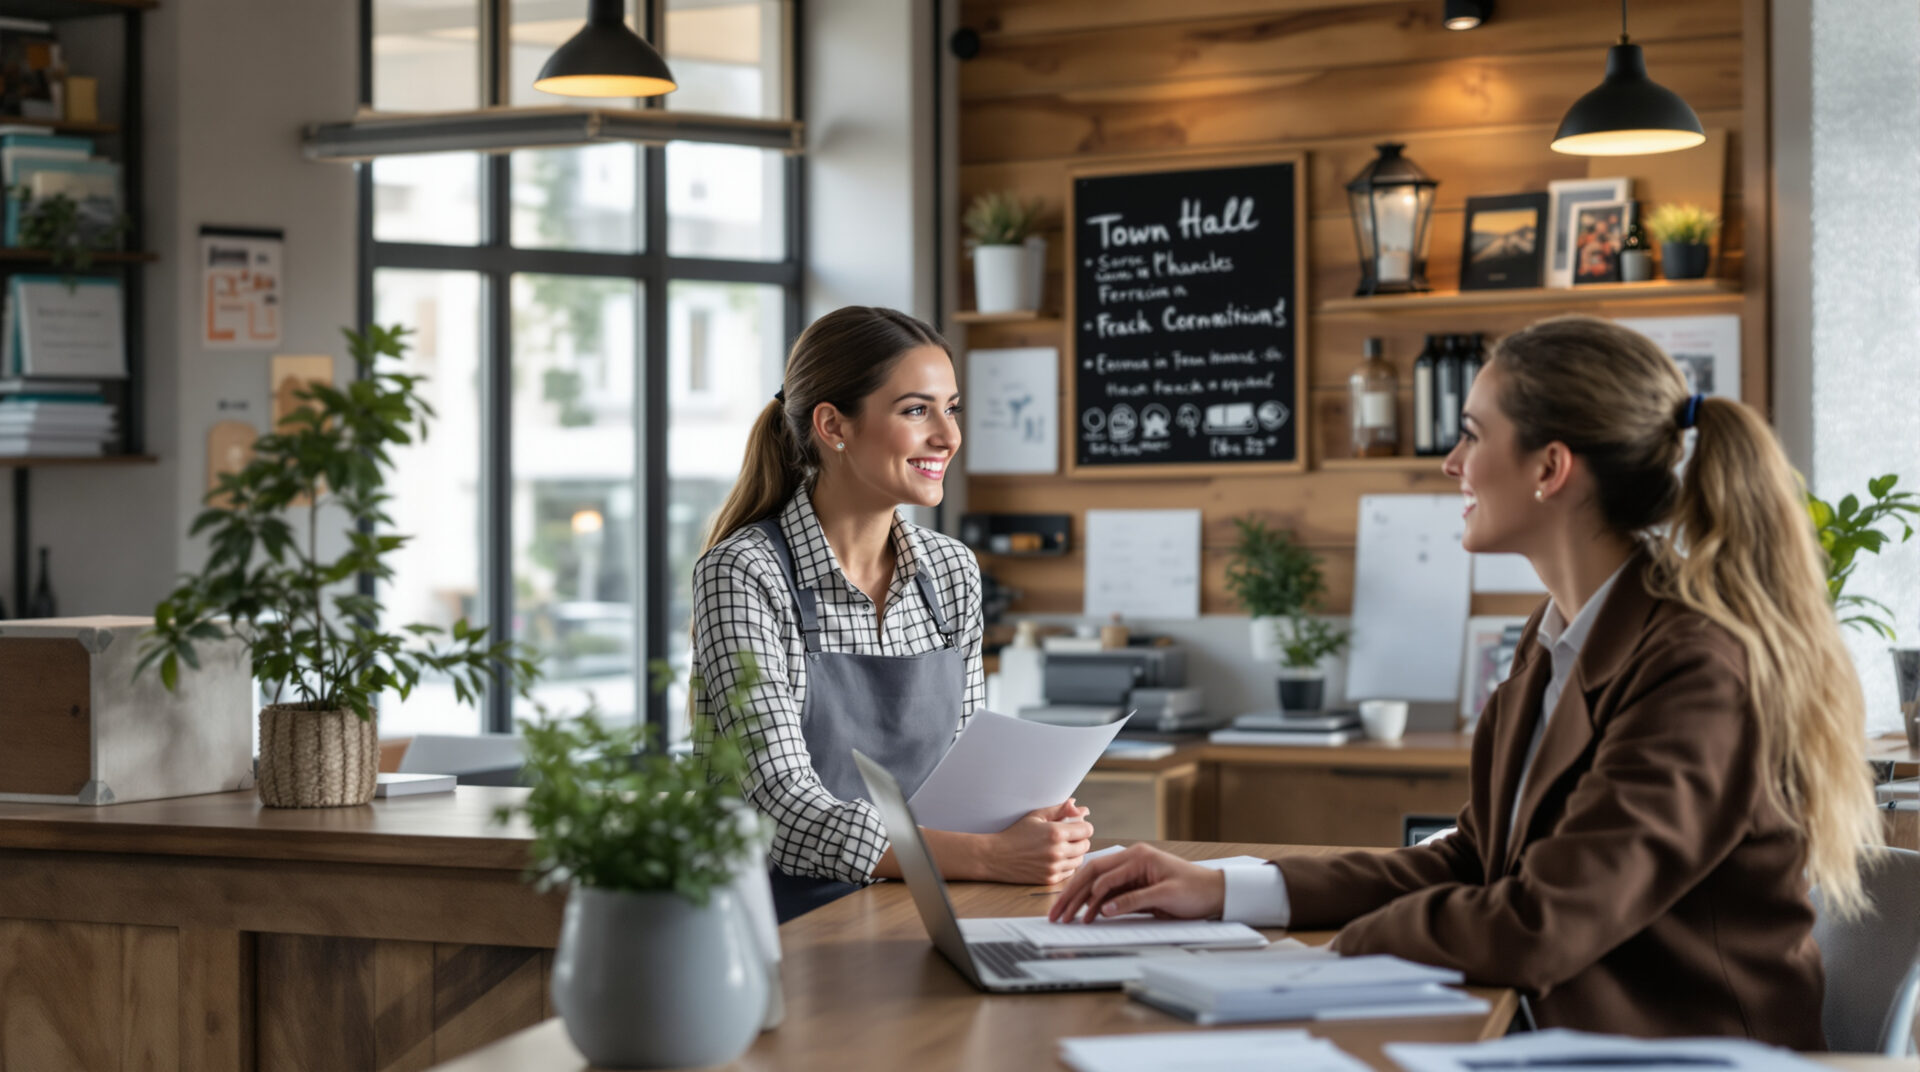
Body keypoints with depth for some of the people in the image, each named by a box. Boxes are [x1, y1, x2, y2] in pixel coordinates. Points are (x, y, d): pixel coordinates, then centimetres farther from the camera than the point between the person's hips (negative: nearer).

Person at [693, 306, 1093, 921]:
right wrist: (990, 856, -29)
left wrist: (1025, 821, -9)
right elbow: (784, 807, -19)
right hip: (784, 922, -5)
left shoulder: (953, 571, 8)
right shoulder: (744, 575, -11)